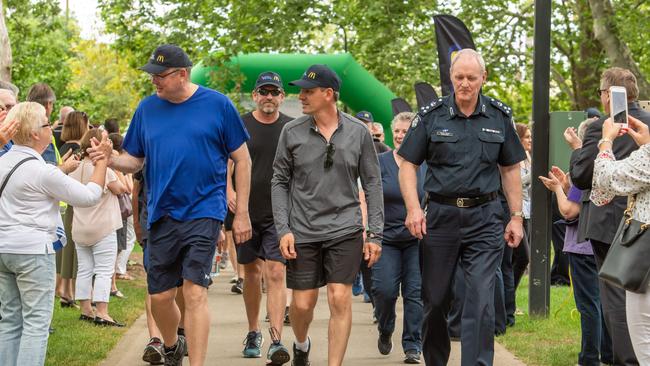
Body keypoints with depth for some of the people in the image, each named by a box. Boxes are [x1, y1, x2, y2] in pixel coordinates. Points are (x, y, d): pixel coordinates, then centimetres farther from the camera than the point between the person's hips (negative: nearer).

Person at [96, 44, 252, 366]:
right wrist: (109, 159, -11)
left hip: (203, 211, -4)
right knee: (160, 297, 8)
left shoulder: (217, 105, -3)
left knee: (194, 292, -13)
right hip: (162, 215, 4)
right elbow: (133, 160, 12)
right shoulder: (147, 108, 6)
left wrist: (242, 213, 0)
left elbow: (242, 159, 3)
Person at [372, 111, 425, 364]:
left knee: (415, 292, -3)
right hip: (386, 237, -1)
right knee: (384, 290, -10)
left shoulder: (425, 165, 5)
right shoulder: (380, 162, 0)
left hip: (417, 239, 1)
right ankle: (385, 331, 19)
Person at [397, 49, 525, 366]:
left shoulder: (500, 116, 6)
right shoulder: (431, 116, 0)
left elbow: (510, 169, 12)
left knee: (481, 299, -10)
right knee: (435, 298, 10)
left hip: (485, 218, 0)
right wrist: (413, 208, -12)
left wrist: (516, 216, 7)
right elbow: (408, 165, 1)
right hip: (441, 215, 0)